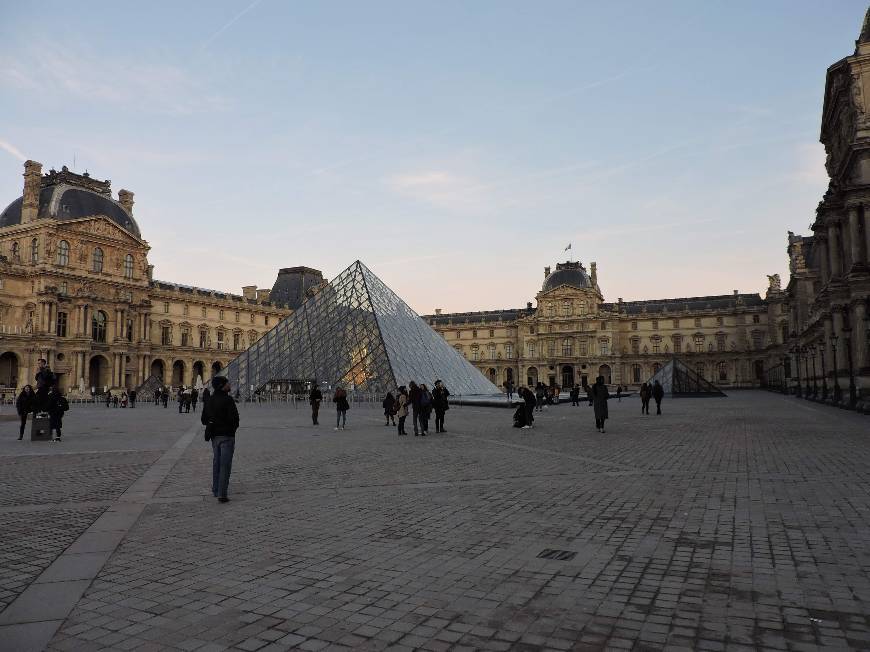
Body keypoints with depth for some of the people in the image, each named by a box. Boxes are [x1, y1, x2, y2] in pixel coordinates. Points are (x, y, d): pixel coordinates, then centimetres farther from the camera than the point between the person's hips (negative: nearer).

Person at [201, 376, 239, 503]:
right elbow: (234, 418, -21)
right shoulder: (228, 400, -16)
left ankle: (215, 490, 27)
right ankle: (222, 494, -6)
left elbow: (203, 420, 12)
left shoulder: (209, 401, 8)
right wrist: (234, 427, -1)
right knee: (225, 465, -4)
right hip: (227, 435, -7)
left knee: (216, 462, 19)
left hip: (214, 436, 7)